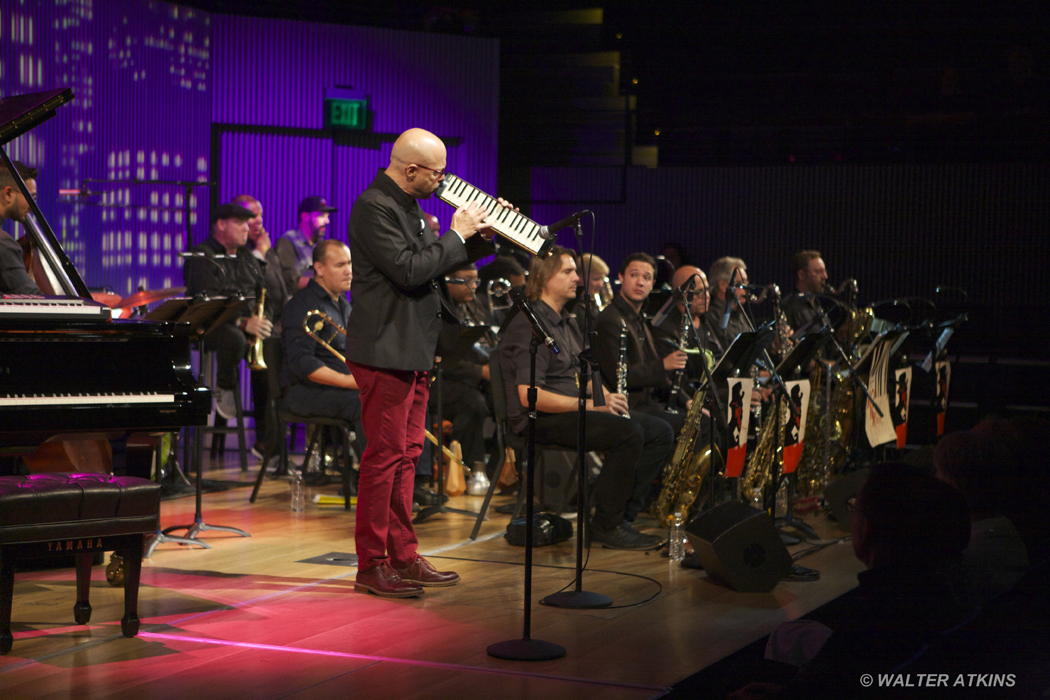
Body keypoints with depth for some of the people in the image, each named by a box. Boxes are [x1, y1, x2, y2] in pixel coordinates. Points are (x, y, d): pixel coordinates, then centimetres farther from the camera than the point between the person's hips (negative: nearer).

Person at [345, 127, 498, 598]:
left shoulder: (407, 205, 17)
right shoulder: (374, 207, -15)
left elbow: (437, 262, 25)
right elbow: (408, 268, -23)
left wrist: (483, 237, 14)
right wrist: (457, 234, -13)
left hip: (414, 352, 10)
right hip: (385, 352, -10)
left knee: (406, 454, 12)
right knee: (385, 455, -7)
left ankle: (402, 556, 19)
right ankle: (371, 565, 0)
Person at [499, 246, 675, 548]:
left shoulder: (568, 322, 20)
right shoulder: (530, 325, -13)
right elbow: (529, 395, -23)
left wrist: (605, 397, 3)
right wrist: (589, 405, -23)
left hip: (572, 411, 10)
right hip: (541, 420, -10)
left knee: (661, 432, 0)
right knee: (628, 432, -30)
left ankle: (622, 516, -2)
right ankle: (606, 528, -19)